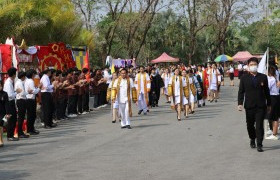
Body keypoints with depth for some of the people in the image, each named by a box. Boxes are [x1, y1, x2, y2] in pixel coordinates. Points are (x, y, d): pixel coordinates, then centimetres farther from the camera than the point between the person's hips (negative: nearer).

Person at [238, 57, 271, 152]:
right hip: (249, 105, 1)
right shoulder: (244, 78, 3)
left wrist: (268, 104, 10)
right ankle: (252, 140, 35)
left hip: (261, 106, -1)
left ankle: (259, 145, -3)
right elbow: (241, 91, 3)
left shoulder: (263, 77, 5)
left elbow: (267, 91, 9)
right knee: (250, 125, 12)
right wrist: (240, 103, -8)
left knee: (259, 125, -6)